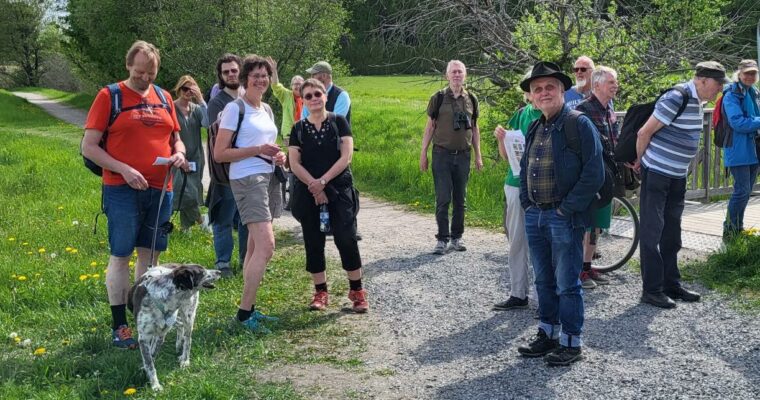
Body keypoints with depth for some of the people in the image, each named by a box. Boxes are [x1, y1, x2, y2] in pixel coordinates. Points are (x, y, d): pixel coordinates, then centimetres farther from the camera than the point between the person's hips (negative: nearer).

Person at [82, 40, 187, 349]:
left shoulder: (164, 98, 11)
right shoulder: (109, 96, -4)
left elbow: (176, 139, 20)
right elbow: (89, 147, -7)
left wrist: (179, 154, -4)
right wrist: (124, 170, -17)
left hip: (160, 190, 5)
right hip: (122, 190, -5)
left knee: (150, 253, 12)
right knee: (121, 255, 1)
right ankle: (119, 325, 9)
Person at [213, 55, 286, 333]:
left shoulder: (267, 110, 17)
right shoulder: (235, 108, -7)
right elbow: (219, 154, -10)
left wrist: (277, 156, 7)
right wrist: (257, 150, -18)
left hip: (267, 179, 9)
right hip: (246, 179, -9)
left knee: (255, 246, 10)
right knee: (266, 244, -18)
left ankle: (249, 309, 17)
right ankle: (244, 312, -13)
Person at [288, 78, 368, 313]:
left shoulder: (339, 122, 2)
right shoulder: (299, 129, 7)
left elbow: (346, 157, -6)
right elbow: (294, 163, 1)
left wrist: (322, 181, -12)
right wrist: (314, 185, -12)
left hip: (339, 190, -2)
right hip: (309, 194, 3)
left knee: (346, 239, -9)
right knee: (313, 243, 5)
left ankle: (357, 291, 2)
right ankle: (320, 293, 16)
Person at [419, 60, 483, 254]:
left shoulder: (471, 99, 8)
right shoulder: (438, 98, -1)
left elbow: (475, 128, 14)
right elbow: (430, 126, 2)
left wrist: (478, 155, 11)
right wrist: (423, 154, -1)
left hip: (463, 155, 3)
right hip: (442, 154, -3)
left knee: (460, 199, 7)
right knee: (443, 199, -4)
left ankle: (457, 237, 16)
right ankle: (442, 239, 2)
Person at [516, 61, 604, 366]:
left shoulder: (579, 124, -10)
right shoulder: (535, 129, 13)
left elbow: (594, 174, -15)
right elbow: (524, 167, 24)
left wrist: (567, 209, -15)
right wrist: (526, 202, 11)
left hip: (565, 218, -7)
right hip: (535, 216, 7)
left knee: (567, 283, 0)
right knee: (544, 280, 15)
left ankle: (571, 342, 10)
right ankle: (547, 334, 27)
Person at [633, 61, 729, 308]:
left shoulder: (696, 101, 10)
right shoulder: (677, 99, -20)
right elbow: (645, 132, -18)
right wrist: (640, 161, -4)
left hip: (677, 176, 9)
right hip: (657, 174, -9)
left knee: (671, 233, 14)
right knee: (652, 232, -3)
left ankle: (671, 285, 23)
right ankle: (652, 290, 1)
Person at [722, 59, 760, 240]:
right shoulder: (732, 95, -11)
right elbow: (738, 123, -21)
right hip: (739, 150, -8)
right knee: (742, 191, -11)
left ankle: (738, 228, 22)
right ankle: (729, 230, -1)